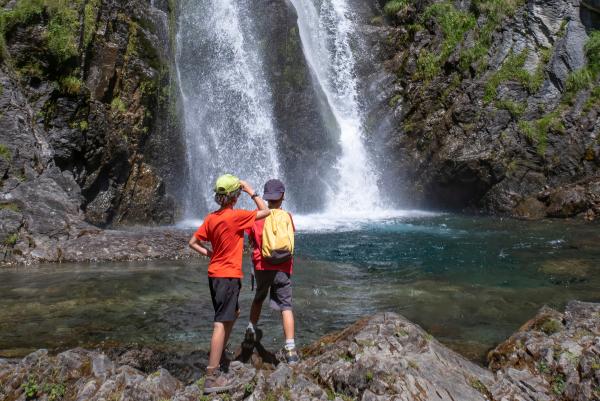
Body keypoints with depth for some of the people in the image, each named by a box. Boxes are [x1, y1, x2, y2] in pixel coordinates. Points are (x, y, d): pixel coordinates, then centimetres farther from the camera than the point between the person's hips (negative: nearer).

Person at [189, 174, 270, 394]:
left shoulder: (211, 218, 5)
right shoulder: (236, 216, -16)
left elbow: (193, 243, 8)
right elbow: (265, 212, -7)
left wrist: (210, 253, 8)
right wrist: (251, 191, -1)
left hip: (215, 274, 8)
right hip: (228, 276, -8)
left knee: (233, 313, 25)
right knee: (221, 323, -7)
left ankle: (218, 356, 36)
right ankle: (212, 377, -5)